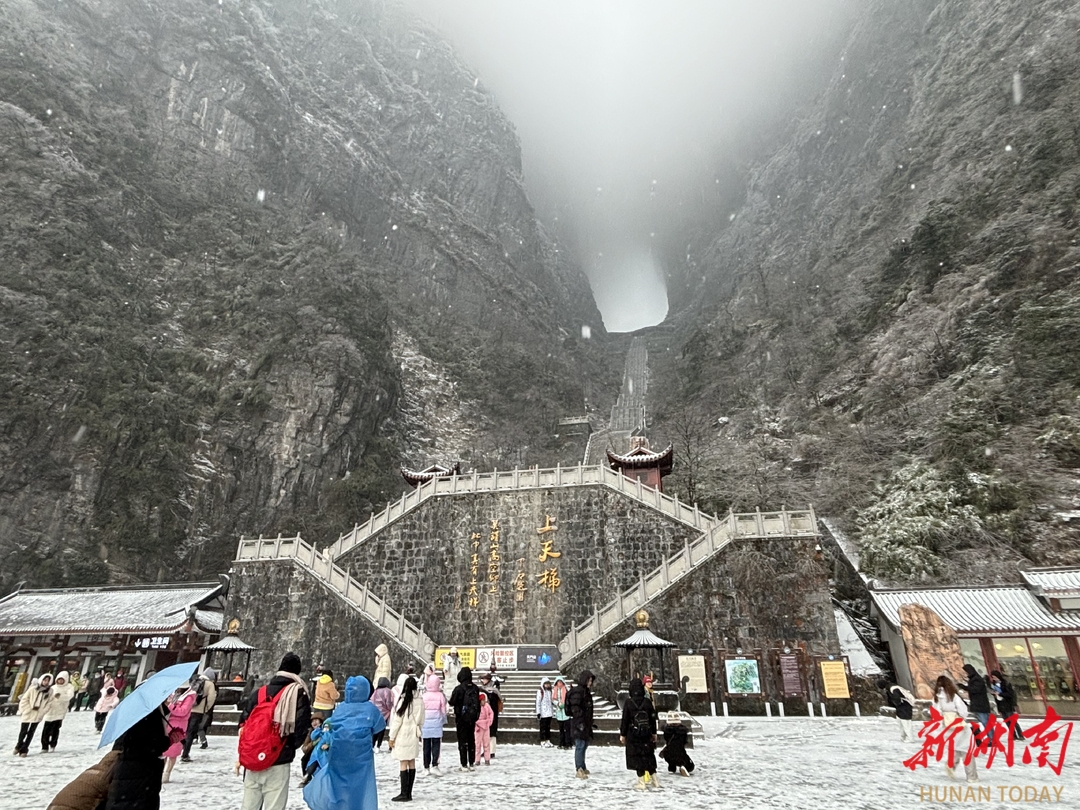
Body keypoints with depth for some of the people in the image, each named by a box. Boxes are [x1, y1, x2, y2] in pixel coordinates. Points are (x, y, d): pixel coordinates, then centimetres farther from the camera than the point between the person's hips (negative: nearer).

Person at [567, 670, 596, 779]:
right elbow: (575, 708, -21)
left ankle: (582, 767, 29)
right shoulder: (578, 691, -16)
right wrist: (580, 723, -24)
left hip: (586, 724, 10)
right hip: (579, 724, -10)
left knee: (585, 744, 18)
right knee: (580, 746, -6)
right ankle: (579, 770, -2)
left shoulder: (586, 691, 16)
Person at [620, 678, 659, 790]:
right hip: (646, 734, 3)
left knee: (637, 757, 5)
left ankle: (641, 783, 6)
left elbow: (625, 720, -8)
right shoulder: (648, 702, -3)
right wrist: (654, 733, 16)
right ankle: (654, 781, 22)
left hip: (633, 734, -3)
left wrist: (622, 734, 2)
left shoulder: (628, 702, -11)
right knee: (649, 755, 15)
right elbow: (653, 718, 4)